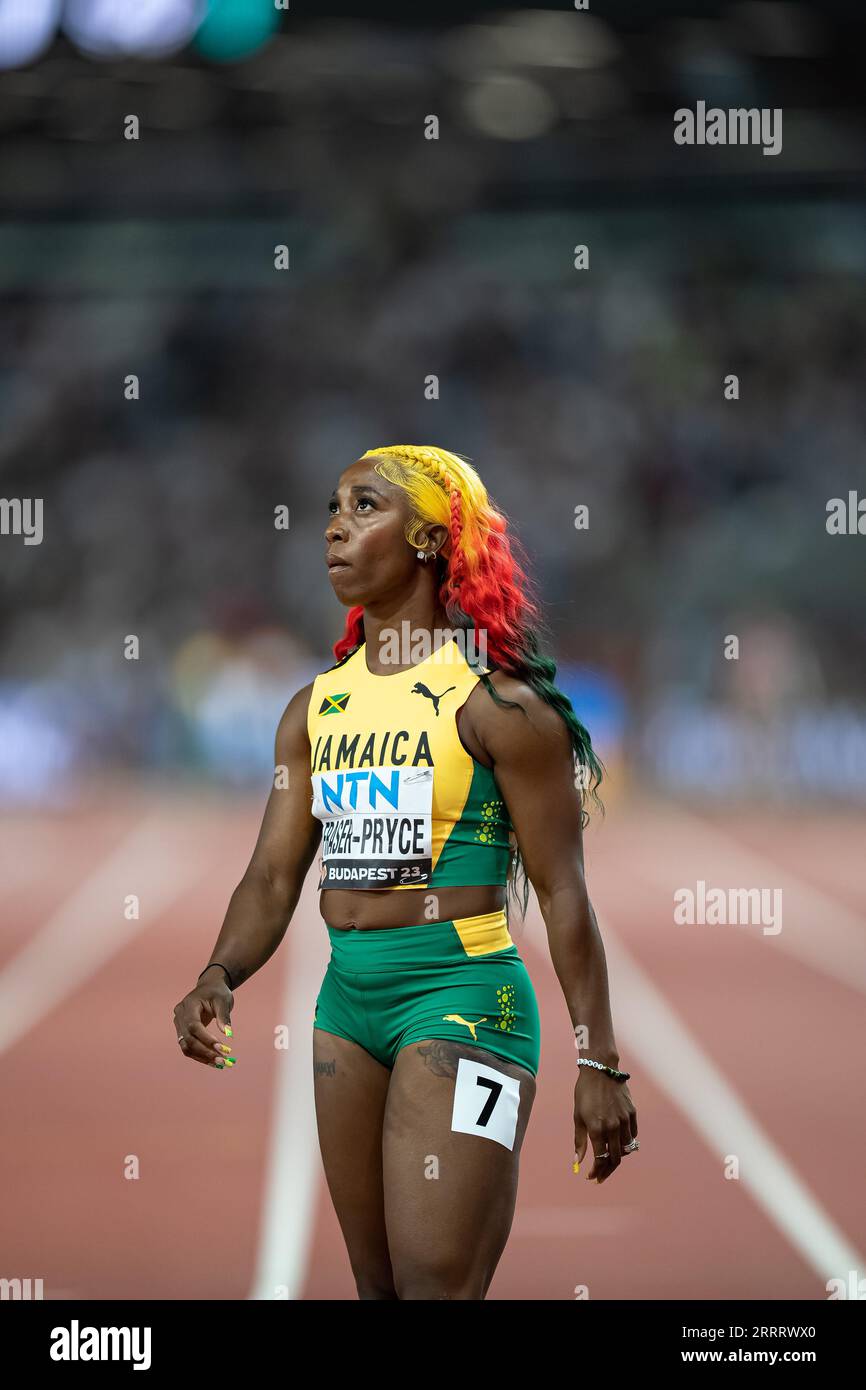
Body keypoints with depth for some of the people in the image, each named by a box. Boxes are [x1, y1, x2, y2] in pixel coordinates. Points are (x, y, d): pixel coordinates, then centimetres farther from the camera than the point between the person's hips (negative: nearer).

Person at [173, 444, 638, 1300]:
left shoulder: (495, 703, -8)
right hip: (348, 1000, 7)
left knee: (434, 1285, -16)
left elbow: (562, 893, -7)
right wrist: (218, 978, -11)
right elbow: (274, 875, 9)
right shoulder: (315, 709, 12)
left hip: (461, 996, -7)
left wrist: (599, 1062, -9)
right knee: (376, 1284, 12)